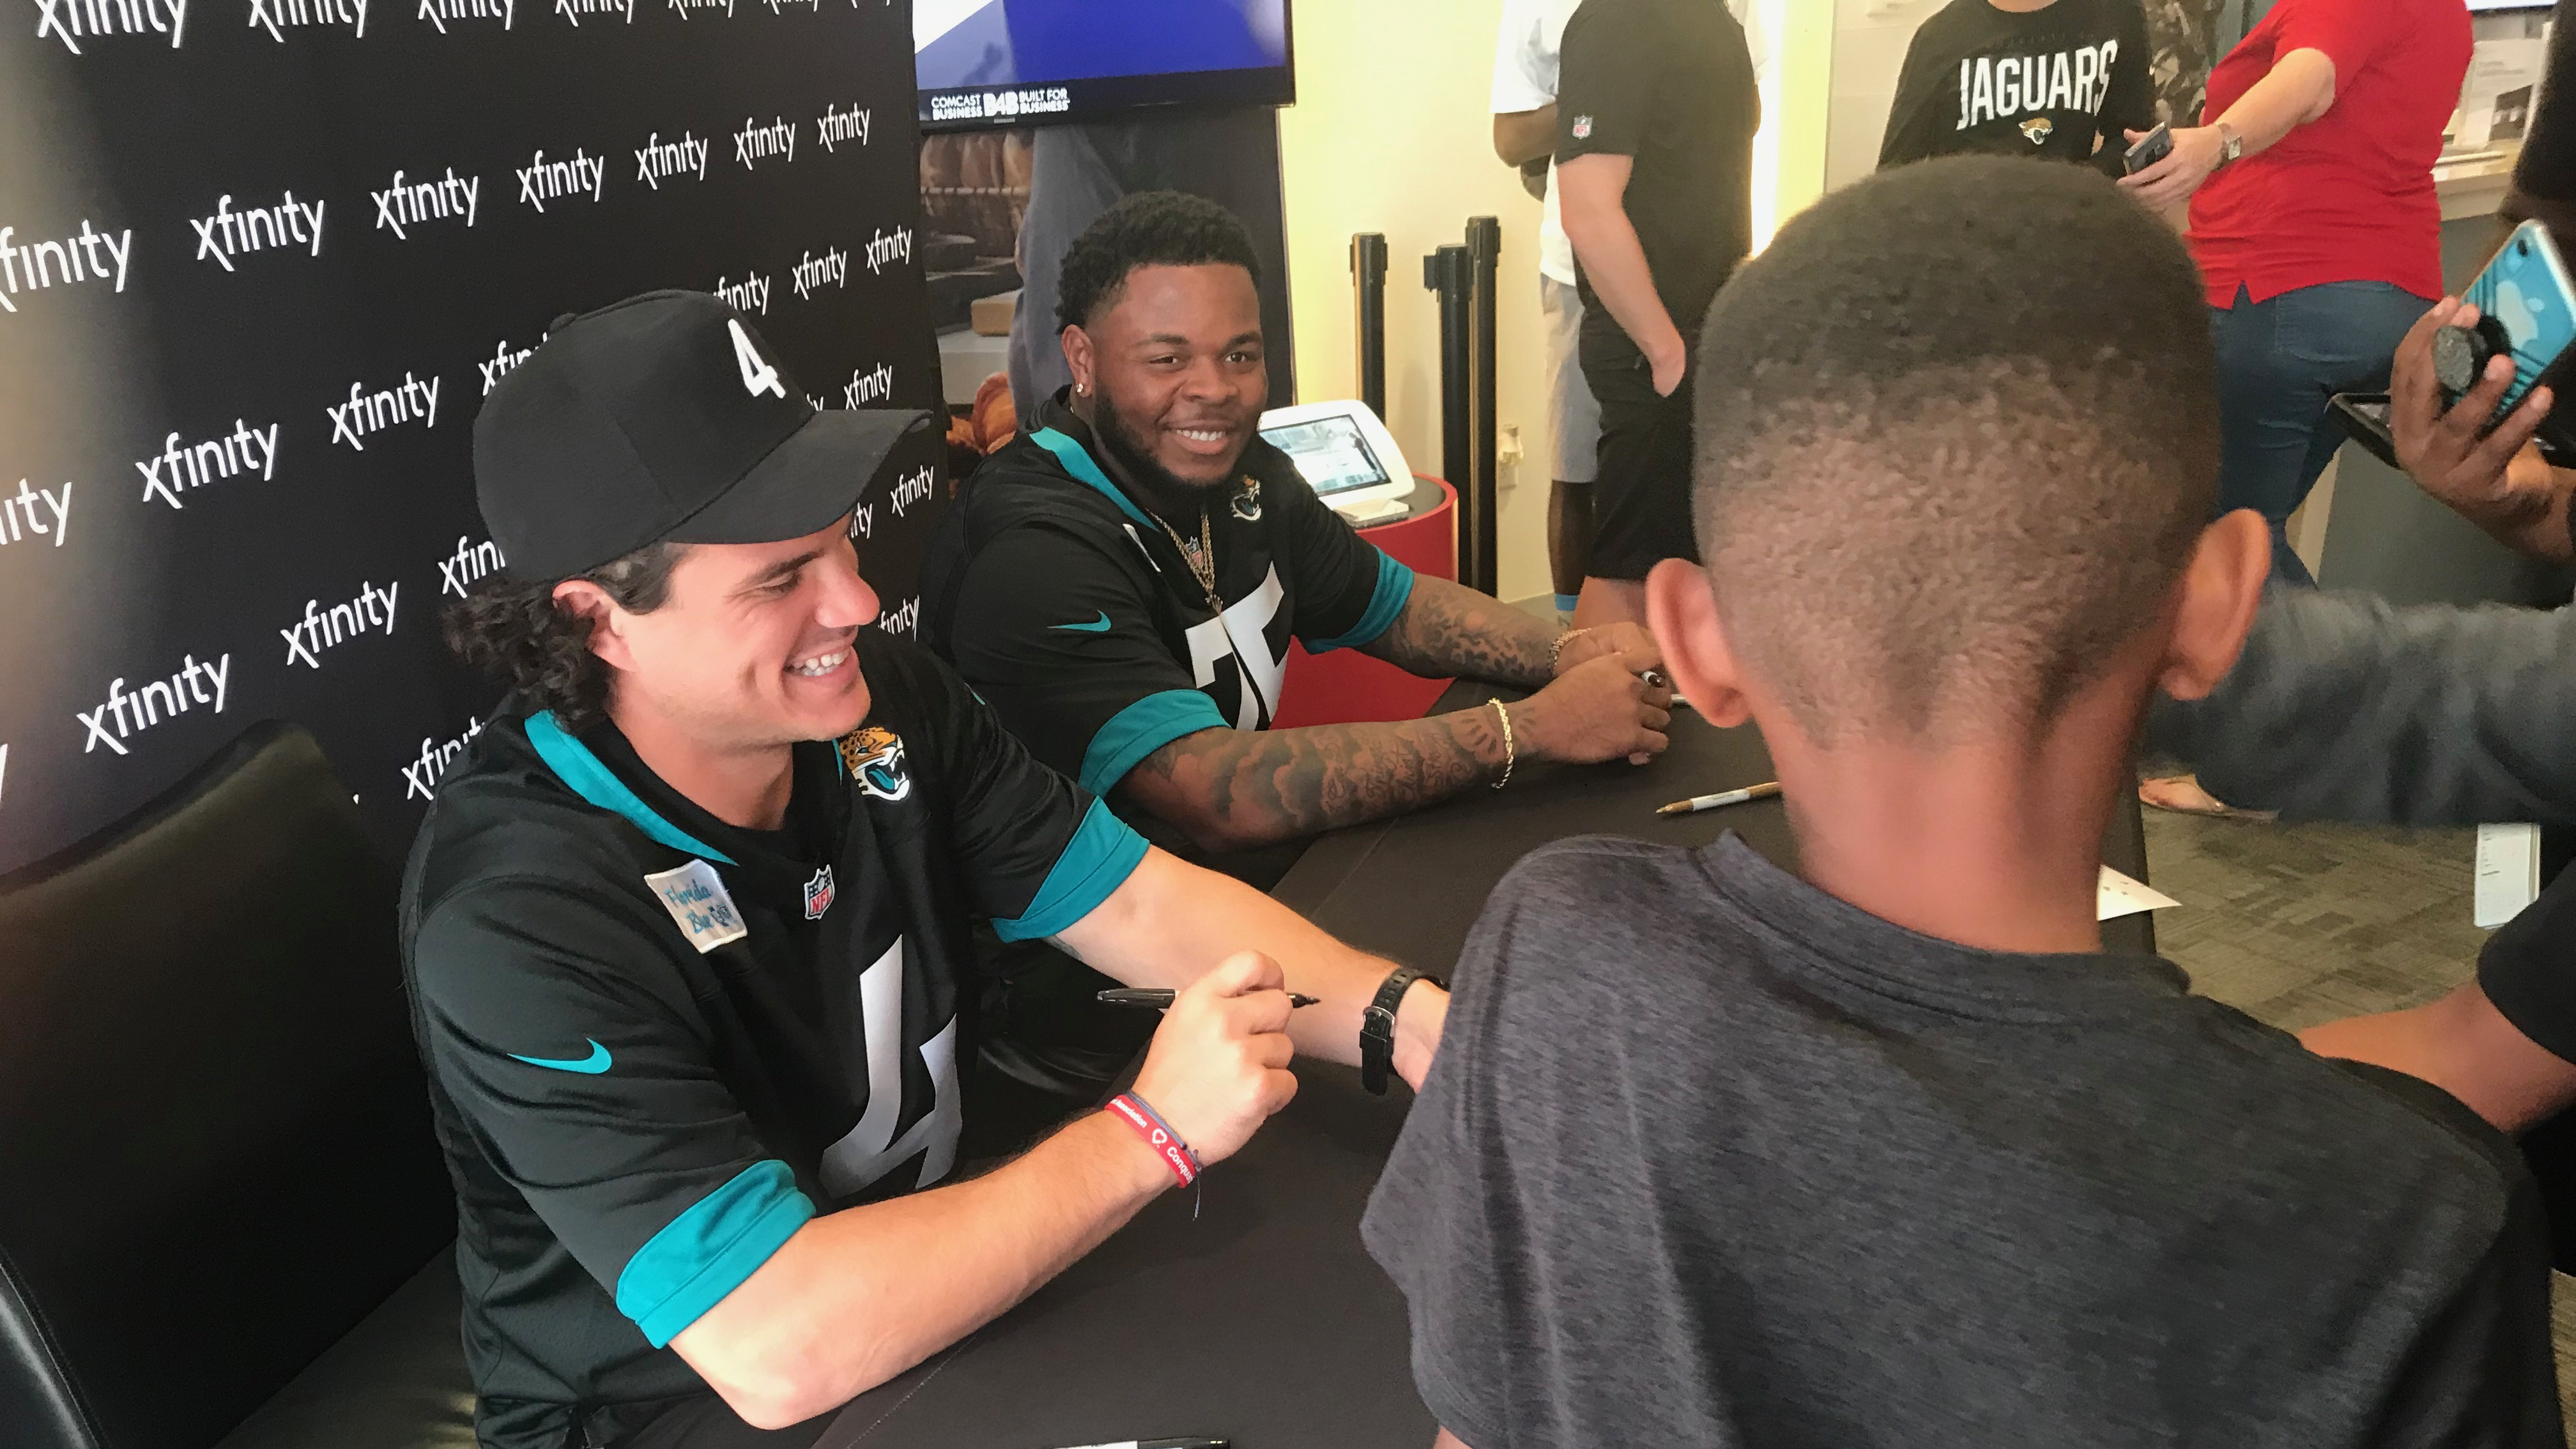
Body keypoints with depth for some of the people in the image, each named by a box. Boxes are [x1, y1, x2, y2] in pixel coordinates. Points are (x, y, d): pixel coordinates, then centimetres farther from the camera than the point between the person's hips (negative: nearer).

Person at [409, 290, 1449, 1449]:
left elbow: (1139, 901, -9)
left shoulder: (872, 693, -9)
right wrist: (1152, 1131, -31)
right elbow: (774, 1351, -35)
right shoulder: (517, 916, -31)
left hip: (940, 1280, 7)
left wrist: (1408, 1016, -26)